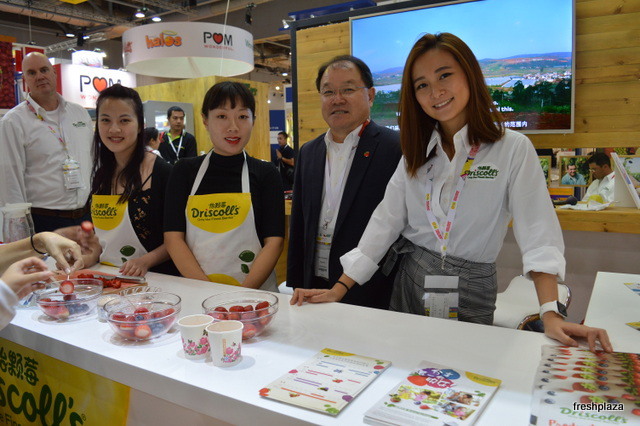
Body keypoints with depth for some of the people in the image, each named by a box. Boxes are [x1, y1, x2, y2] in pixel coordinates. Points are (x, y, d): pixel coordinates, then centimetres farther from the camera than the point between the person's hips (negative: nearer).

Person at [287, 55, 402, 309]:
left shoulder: (396, 149, -10)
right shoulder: (308, 153, 9)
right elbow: (298, 230, 13)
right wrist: (294, 287, 11)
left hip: (372, 298, -5)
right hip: (313, 292, 5)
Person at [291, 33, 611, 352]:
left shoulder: (513, 149, -9)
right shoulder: (416, 153, 5)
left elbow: (537, 232, -15)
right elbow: (385, 222, 1)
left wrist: (550, 314, -26)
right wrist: (340, 288, -6)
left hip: (471, 292, -3)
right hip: (410, 282, 4)